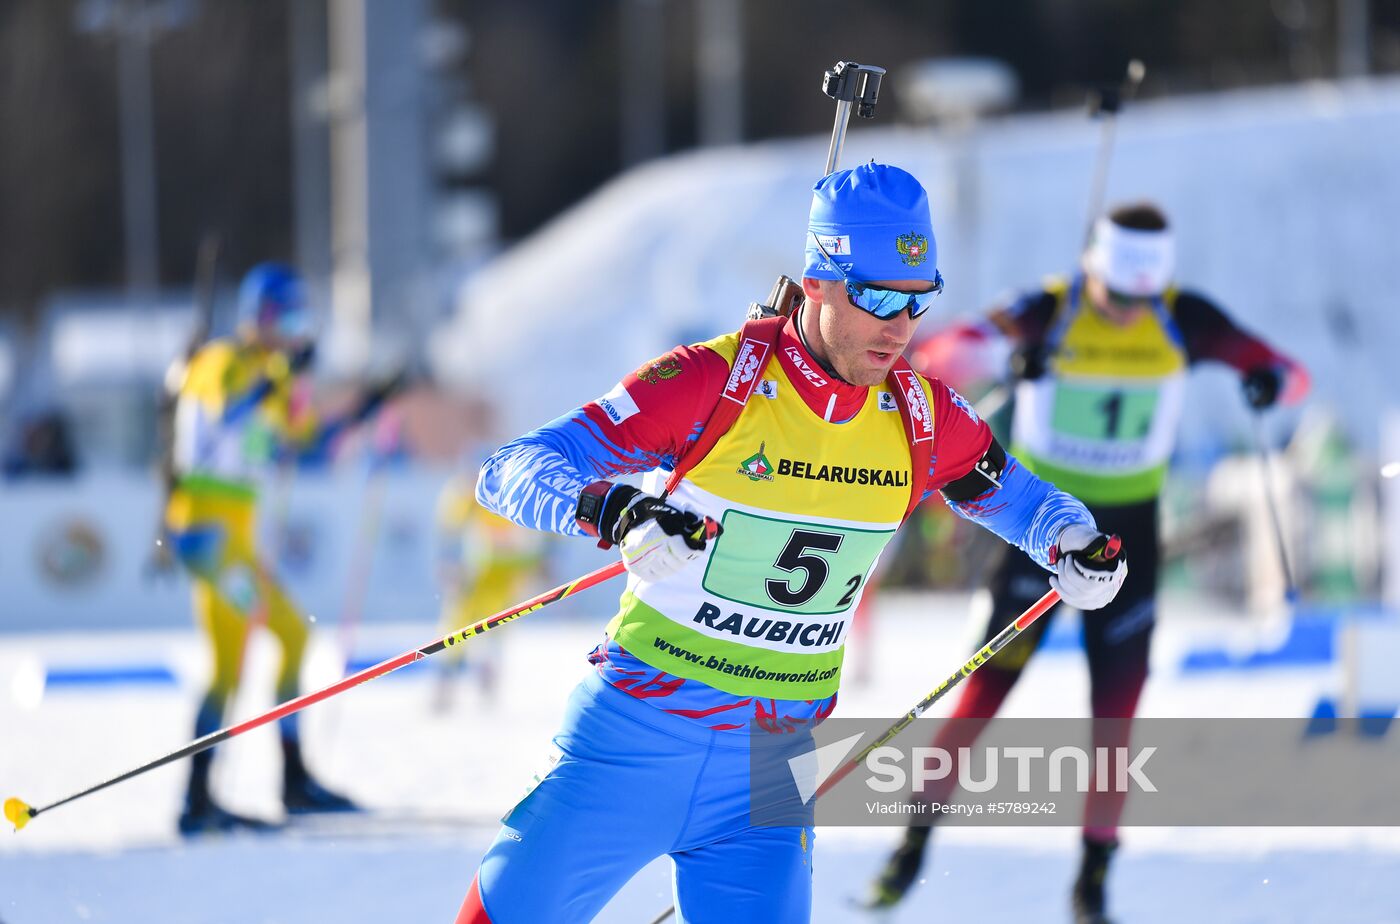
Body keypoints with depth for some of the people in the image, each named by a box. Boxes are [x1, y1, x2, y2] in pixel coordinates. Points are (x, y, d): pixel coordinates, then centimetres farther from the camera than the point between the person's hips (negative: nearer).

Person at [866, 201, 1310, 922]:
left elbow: (1292, 374, -7)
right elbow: (948, 348, -34)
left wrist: (1272, 378, -32)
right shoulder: (1048, 313, -17)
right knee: (988, 686, -6)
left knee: (1116, 707, 0)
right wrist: (1008, 348, -57)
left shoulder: (1185, 320, -9)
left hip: (1128, 528, 2)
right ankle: (914, 842, 10)